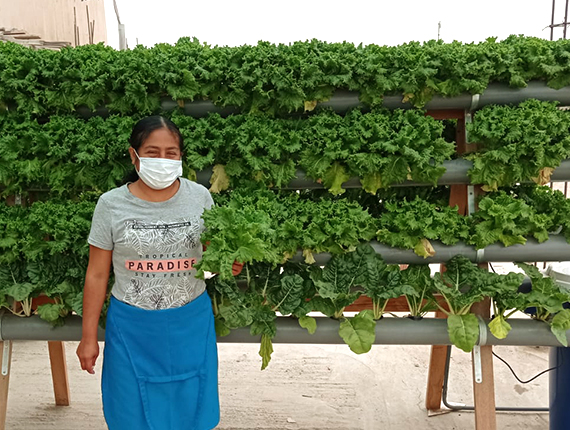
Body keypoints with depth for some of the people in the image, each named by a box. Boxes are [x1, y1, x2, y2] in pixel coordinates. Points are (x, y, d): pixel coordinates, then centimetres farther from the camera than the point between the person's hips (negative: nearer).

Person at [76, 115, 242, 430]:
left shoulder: (199, 197, -5)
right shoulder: (111, 204, -8)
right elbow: (97, 274, -1)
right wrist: (89, 337, 2)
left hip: (190, 323, 1)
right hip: (132, 327, 0)